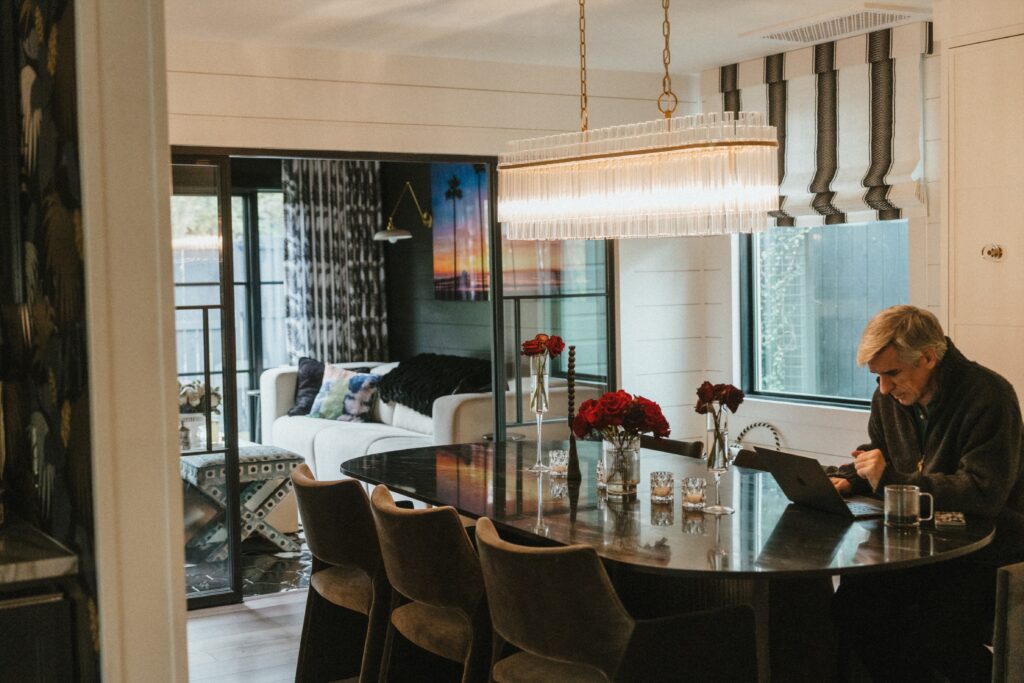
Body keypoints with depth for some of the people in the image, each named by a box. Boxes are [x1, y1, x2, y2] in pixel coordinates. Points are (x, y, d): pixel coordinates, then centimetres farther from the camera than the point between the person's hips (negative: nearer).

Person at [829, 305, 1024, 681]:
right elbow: (873, 456, 22)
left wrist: (890, 479, -24)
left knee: (931, 643, -25)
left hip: (988, 552, -7)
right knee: (848, 610, -14)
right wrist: (845, 480, -2)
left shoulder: (988, 396, -18)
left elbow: (984, 493, -26)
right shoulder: (890, 396, 6)